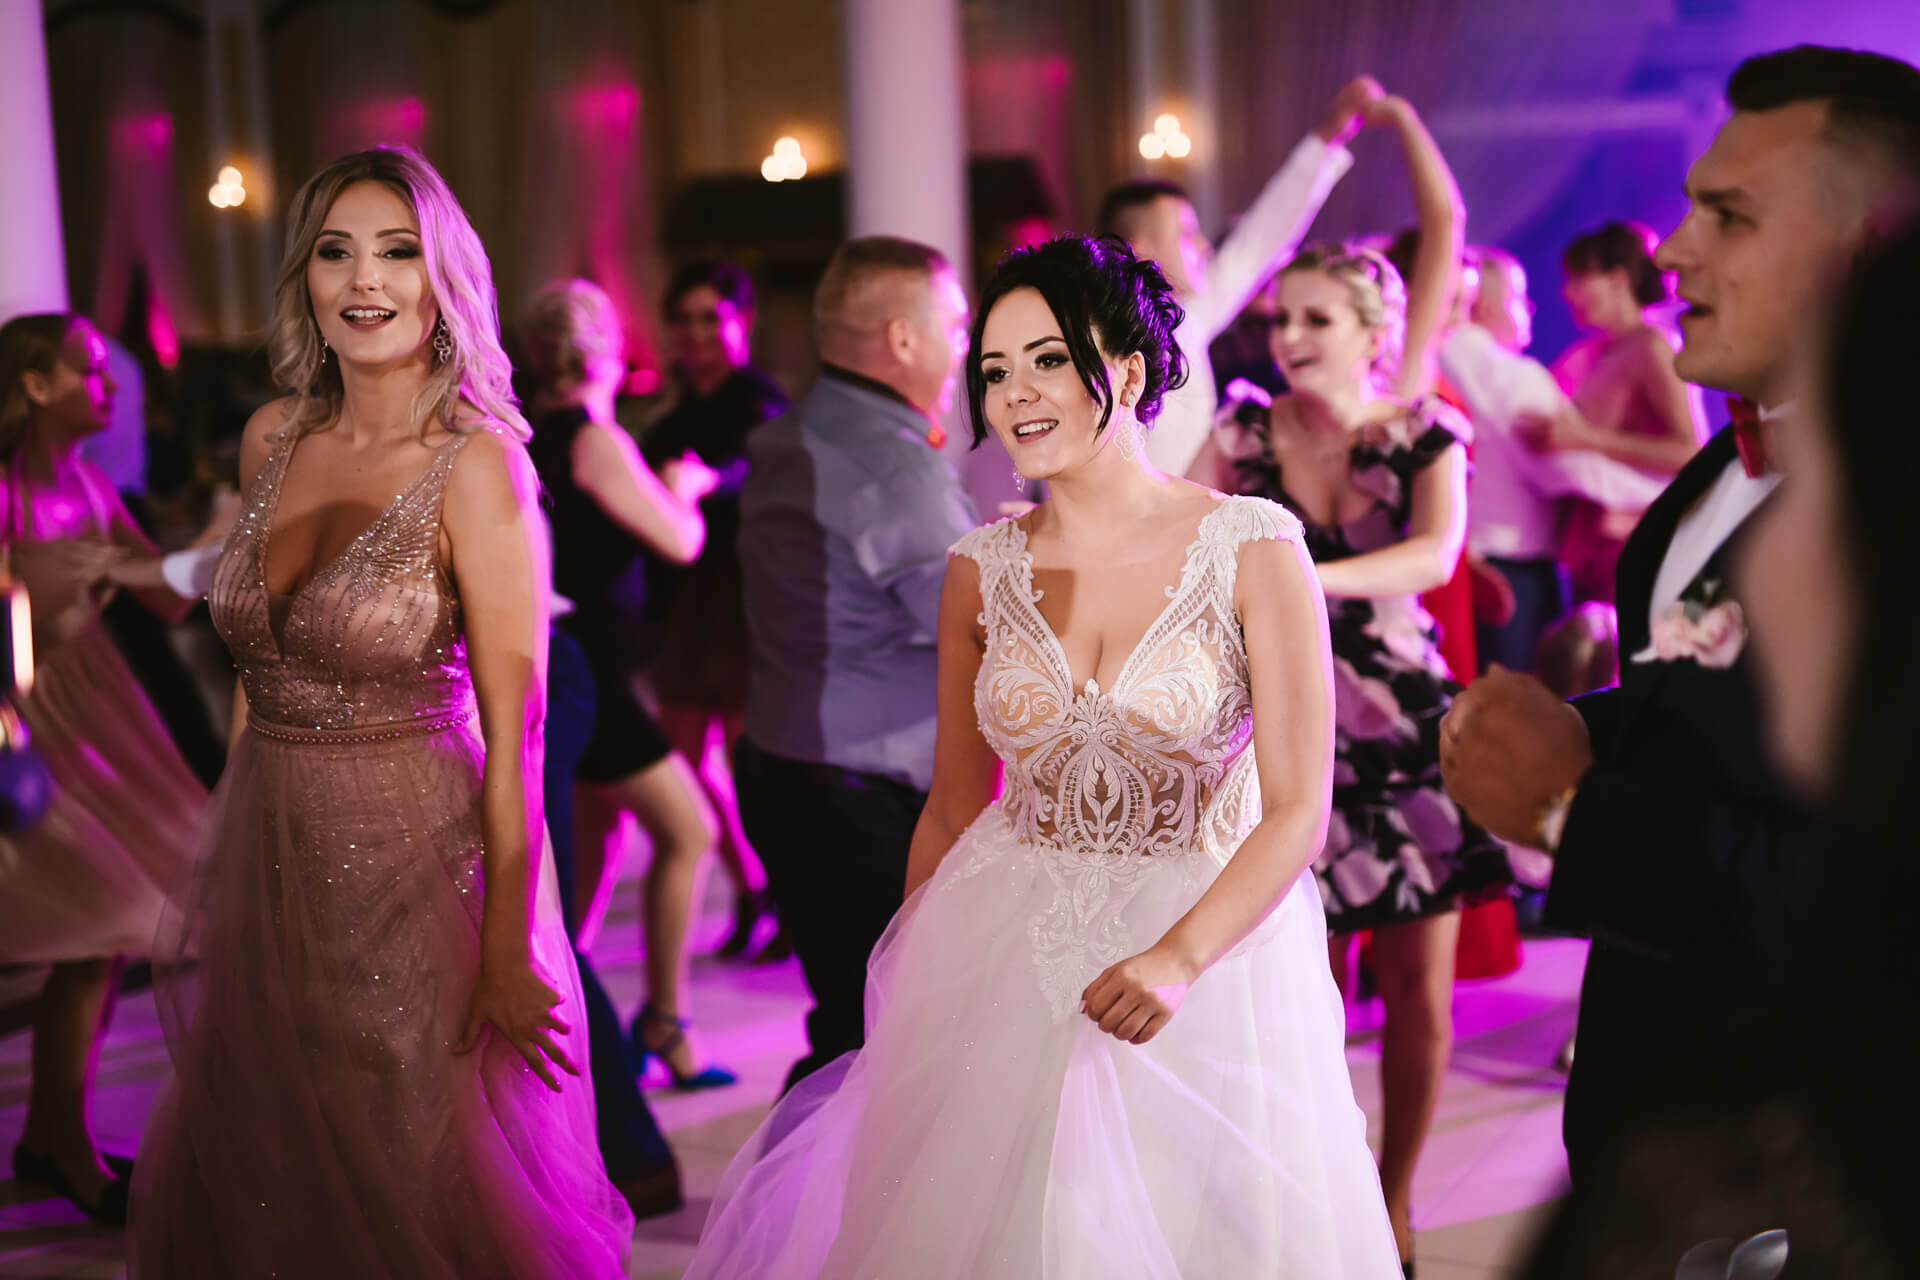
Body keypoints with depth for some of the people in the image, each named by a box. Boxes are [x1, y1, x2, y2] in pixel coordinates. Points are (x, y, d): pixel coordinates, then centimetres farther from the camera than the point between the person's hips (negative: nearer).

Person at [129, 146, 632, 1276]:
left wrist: (508, 952, -15)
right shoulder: (274, 440, 2)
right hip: (266, 863, 6)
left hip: (412, 874, -6)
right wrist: (226, 865, 12)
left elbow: (514, 730, -16)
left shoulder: (478, 464, -15)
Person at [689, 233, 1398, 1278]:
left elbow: (1299, 810, -12)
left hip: (1209, 958, -3)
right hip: (1001, 966, 3)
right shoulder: (981, 569, 1)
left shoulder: (1253, 548, -10)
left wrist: (1178, 959, -26)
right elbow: (952, 810, 10)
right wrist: (907, 1010, 9)